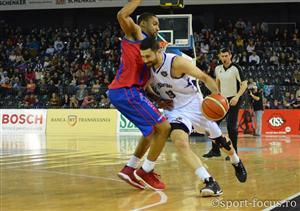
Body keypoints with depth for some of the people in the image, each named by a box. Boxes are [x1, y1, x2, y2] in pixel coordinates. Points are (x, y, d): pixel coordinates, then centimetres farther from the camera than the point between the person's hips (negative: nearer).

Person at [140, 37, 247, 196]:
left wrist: (217, 94, -35)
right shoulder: (148, 66, -11)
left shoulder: (177, 62, -27)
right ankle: (210, 182, -28)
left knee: (219, 140, 17)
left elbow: (204, 77, -19)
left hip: (194, 104, -3)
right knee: (180, 143, -27)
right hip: (175, 110, 3)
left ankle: (236, 163, 50)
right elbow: (148, 85, 10)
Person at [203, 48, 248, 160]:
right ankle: (215, 150, 15)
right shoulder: (218, 69, 5)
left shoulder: (236, 68, -14)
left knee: (231, 127, -9)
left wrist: (237, 97, -28)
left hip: (233, 100, -6)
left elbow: (244, 84, -16)